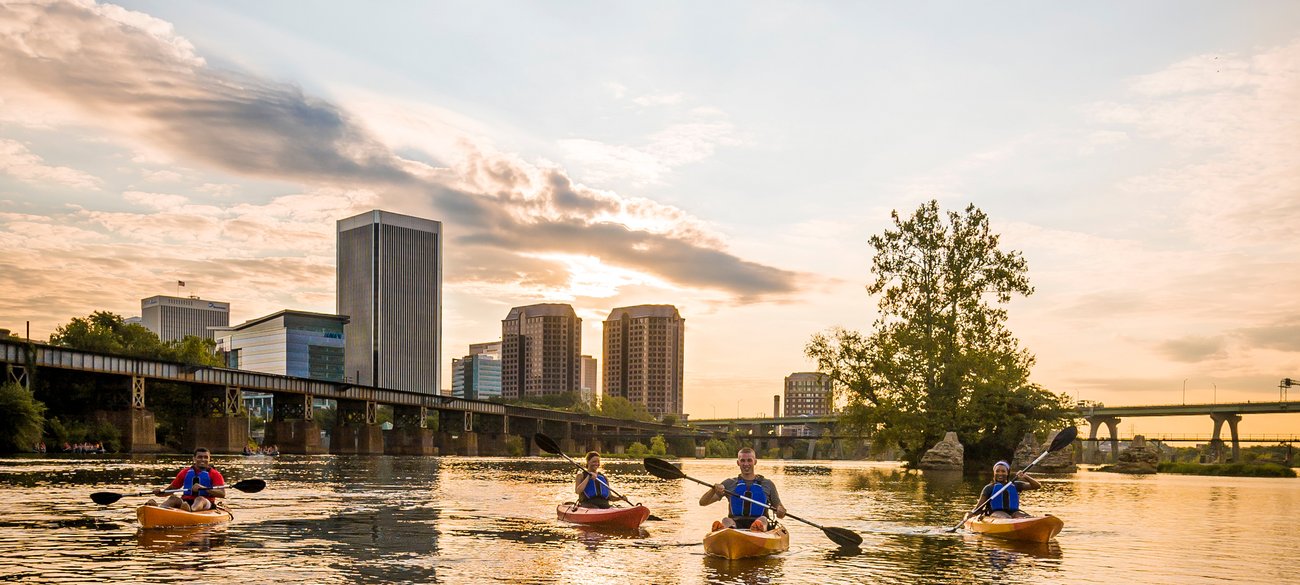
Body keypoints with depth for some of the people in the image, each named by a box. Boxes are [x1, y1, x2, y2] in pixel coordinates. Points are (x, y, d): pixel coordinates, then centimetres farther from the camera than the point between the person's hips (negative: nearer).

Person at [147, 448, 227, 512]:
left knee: (200, 499, -35)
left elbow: (222, 494, -9)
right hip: (186, 501, 4)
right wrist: (160, 491, -1)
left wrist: (203, 488, -21)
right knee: (174, 497, -22)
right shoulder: (185, 472, 18)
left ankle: (190, 510, -70)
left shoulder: (214, 474, 6)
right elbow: (171, 488, 21)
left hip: (206, 504, -4)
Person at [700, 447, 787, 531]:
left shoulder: (767, 484, 18)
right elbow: (702, 502, 11)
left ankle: (758, 529, -70)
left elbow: (781, 514, 19)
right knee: (726, 521, -32)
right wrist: (714, 490, -10)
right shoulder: (730, 483, 17)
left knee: (762, 519, -33)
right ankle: (721, 529, -68)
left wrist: (780, 511, -7)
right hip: (736, 524, 0)